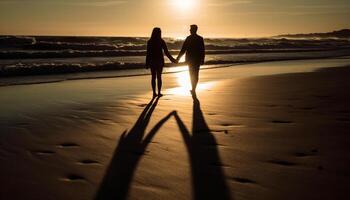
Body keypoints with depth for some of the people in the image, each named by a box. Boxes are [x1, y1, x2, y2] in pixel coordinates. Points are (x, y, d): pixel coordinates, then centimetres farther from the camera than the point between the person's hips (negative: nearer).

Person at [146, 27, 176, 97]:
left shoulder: (149, 42, -3)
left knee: (153, 77, 7)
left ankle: (154, 93, 6)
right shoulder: (161, 41, -6)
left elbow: (148, 53, -4)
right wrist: (172, 59, 6)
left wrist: (147, 64, 1)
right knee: (159, 77, 5)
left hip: (152, 61, 1)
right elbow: (166, 52, -5)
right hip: (159, 61, -1)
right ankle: (159, 93, 5)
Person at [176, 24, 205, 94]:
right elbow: (203, 50, -1)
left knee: (192, 74, 6)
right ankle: (194, 89, 12)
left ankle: (193, 89, 9)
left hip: (190, 59, -1)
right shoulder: (200, 39, -1)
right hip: (198, 59, 1)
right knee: (196, 74, 9)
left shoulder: (188, 38, -6)